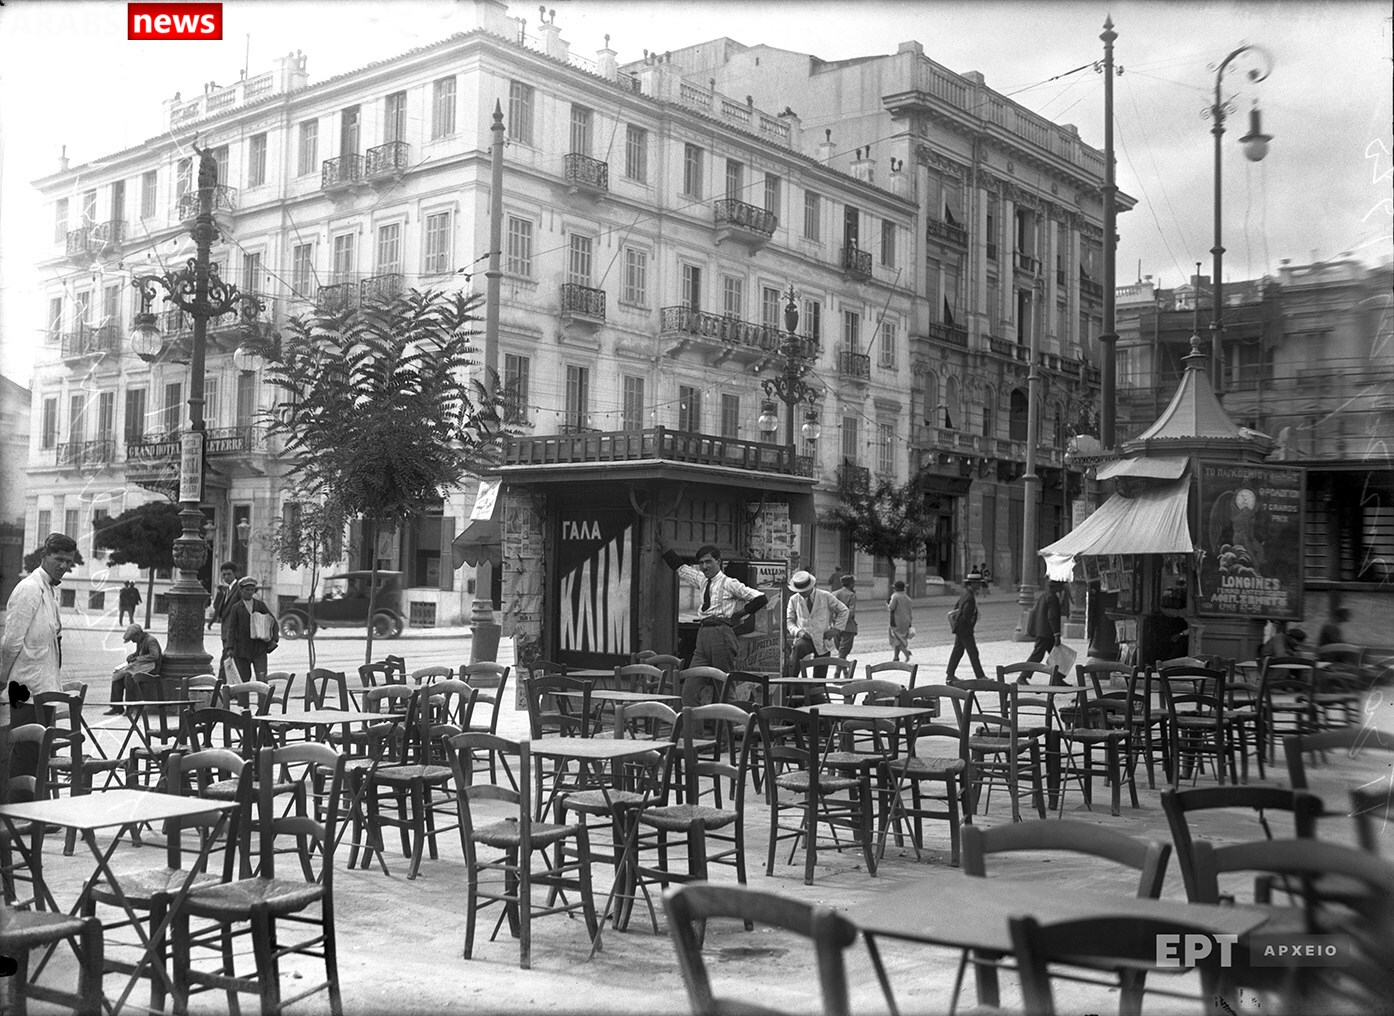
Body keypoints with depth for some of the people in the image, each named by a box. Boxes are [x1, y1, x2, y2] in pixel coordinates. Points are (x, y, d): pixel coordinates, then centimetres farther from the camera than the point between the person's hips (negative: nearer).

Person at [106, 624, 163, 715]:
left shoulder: (151, 641, -16)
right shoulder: (140, 641, 13)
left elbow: (154, 656, -31)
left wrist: (138, 658, -23)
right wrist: (131, 656, 5)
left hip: (151, 667, -9)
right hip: (140, 666, 9)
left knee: (129, 676, -30)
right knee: (117, 676, -6)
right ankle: (117, 706, -7)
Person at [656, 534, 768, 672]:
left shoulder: (728, 583, -1)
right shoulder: (702, 581, 18)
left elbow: (761, 599, -5)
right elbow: (681, 569, 34)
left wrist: (740, 614, 0)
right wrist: (666, 550, 33)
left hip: (721, 633, -7)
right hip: (703, 633, 7)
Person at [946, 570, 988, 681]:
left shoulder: (966, 594, 10)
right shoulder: (970, 598, -22)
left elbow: (956, 607, 20)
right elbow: (966, 615, -28)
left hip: (959, 629, 10)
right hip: (964, 630, -10)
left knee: (958, 651, 12)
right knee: (973, 653, -4)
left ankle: (950, 675, 16)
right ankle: (980, 676, 1)